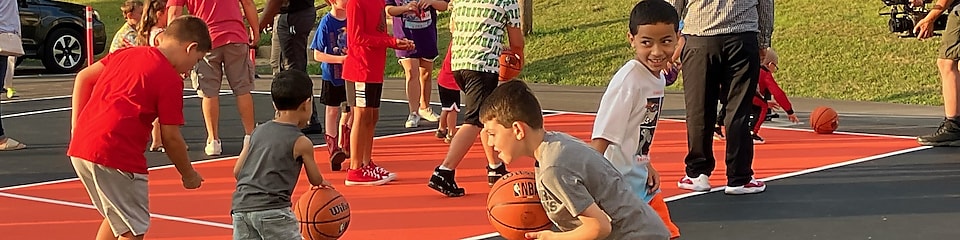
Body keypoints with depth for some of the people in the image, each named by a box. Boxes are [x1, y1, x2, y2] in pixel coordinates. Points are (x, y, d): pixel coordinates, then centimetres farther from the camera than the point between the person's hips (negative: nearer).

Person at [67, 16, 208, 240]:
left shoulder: (126, 53, 16)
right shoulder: (170, 79, -5)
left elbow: (83, 77, 20)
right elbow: (171, 138, -2)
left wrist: (77, 127, 22)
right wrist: (189, 175, 13)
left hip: (79, 148, 8)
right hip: (117, 155, -8)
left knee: (117, 218, 25)